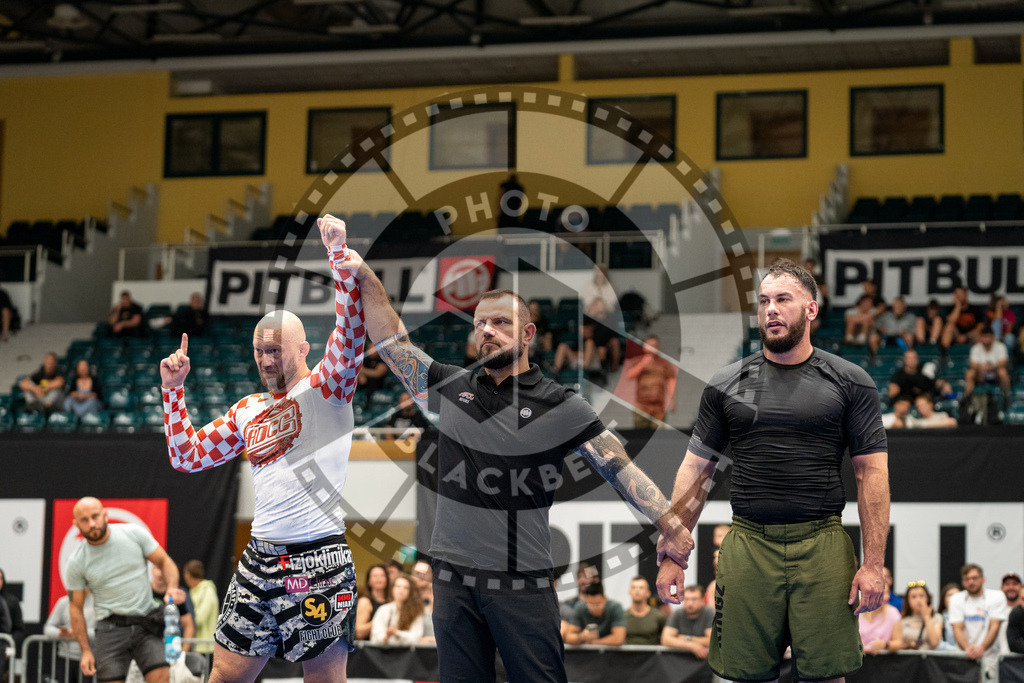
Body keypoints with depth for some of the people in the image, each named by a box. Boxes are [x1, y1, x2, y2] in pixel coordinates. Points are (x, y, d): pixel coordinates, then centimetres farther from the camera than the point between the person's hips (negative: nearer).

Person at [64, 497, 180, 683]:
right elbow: (76, 608, 5)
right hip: (111, 629, 0)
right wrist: (86, 650, 0)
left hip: (147, 622, 0)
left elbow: (165, 561, 7)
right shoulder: (76, 564, -2)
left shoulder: (135, 533, -2)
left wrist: (172, 589, -14)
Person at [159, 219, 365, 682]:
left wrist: (338, 253, -23)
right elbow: (187, 456, 21)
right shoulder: (247, 411, 18)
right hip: (259, 555, 6)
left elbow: (350, 332, -17)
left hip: (319, 559, -6)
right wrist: (173, 390, 12)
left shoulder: (325, 388, 0)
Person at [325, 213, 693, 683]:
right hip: (453, 577, 3)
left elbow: (619, 466, -3)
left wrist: (670, 527, -10)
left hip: (523, 583, -3)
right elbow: (391, 342, 8)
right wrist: (365, 278, -3)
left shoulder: (558, 405, 0)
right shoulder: (450, 388, 9)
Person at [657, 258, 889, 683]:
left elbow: (872, 472, 1)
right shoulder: (726, 385, 9)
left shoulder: (850, 383, 4)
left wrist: (873, 563, -6)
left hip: (822, 546, -1)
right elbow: (696, 470, 11)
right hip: (747, 546, 1)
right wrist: (672, 555, 5)